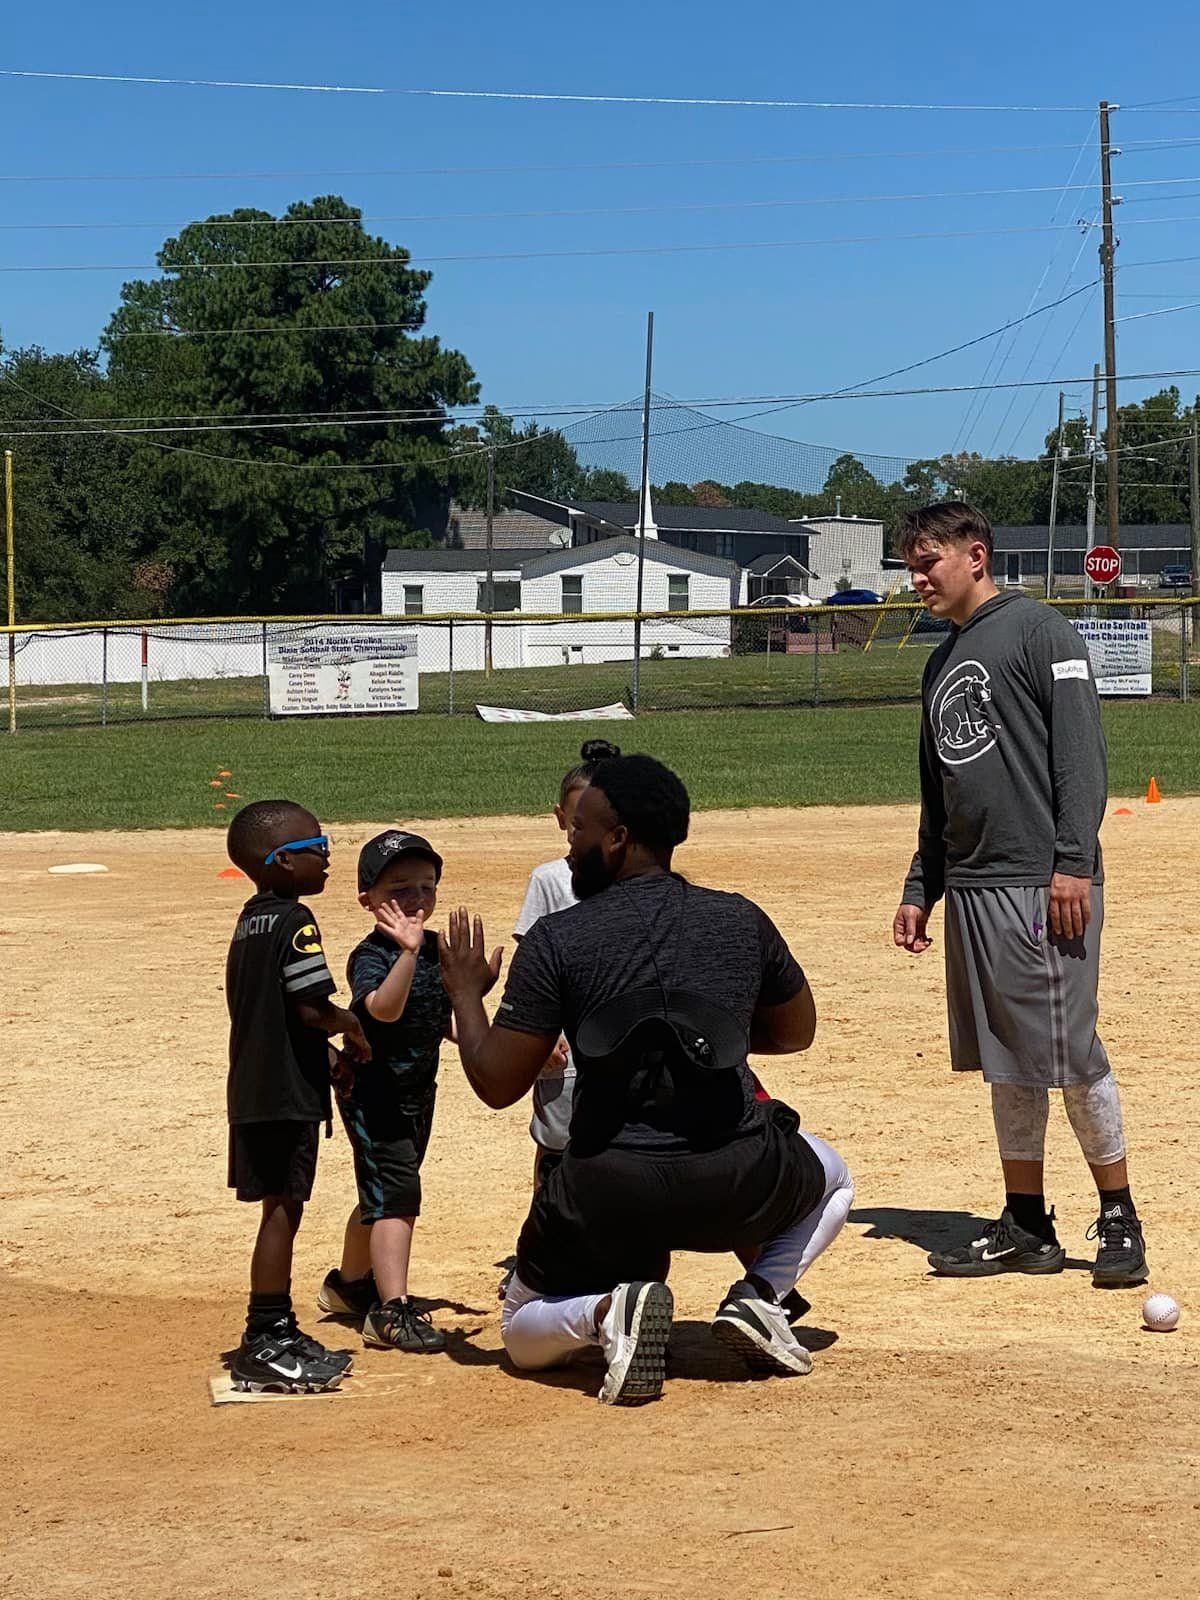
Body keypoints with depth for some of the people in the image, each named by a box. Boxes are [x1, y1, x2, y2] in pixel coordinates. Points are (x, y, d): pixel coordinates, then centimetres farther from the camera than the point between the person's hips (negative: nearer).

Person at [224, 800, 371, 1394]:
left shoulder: (250, 921, 13)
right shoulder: (295, 921, -15)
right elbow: (313, 1008, -21)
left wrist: (330, 1042, 12)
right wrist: (355, 1031, -2)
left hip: (252, 1090, 9)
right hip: (287, 1094, -9)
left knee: (281, 1209, 16)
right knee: (282, 1209, -4)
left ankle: (277, 1332, 24)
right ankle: (263, 1346, 0)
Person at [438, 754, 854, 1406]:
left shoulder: (557, 939, -6)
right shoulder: (742, 920, 3)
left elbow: (498, 1083, -2)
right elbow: (796, 1031, 20)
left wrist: (466, 994, 14)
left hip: (608, 1198, -1)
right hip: (736, 1186, 2)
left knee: (523, 1335, 25)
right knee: (831, 1176, 35)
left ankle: (607, 1309, -10)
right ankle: (757, 1297, 8)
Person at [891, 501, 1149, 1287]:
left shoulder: (1039, 630, -5)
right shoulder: (943, 663, 21)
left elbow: (1083, 752, -12)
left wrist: (1073, 863, -20)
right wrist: (921, 889, 22)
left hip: (1044, 885, -8)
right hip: (971, 889, 8)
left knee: (1070, 1055, -7)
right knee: (1008, 1065, 10)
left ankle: (1120, 1219, 6)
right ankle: (1027, 1226, 17)